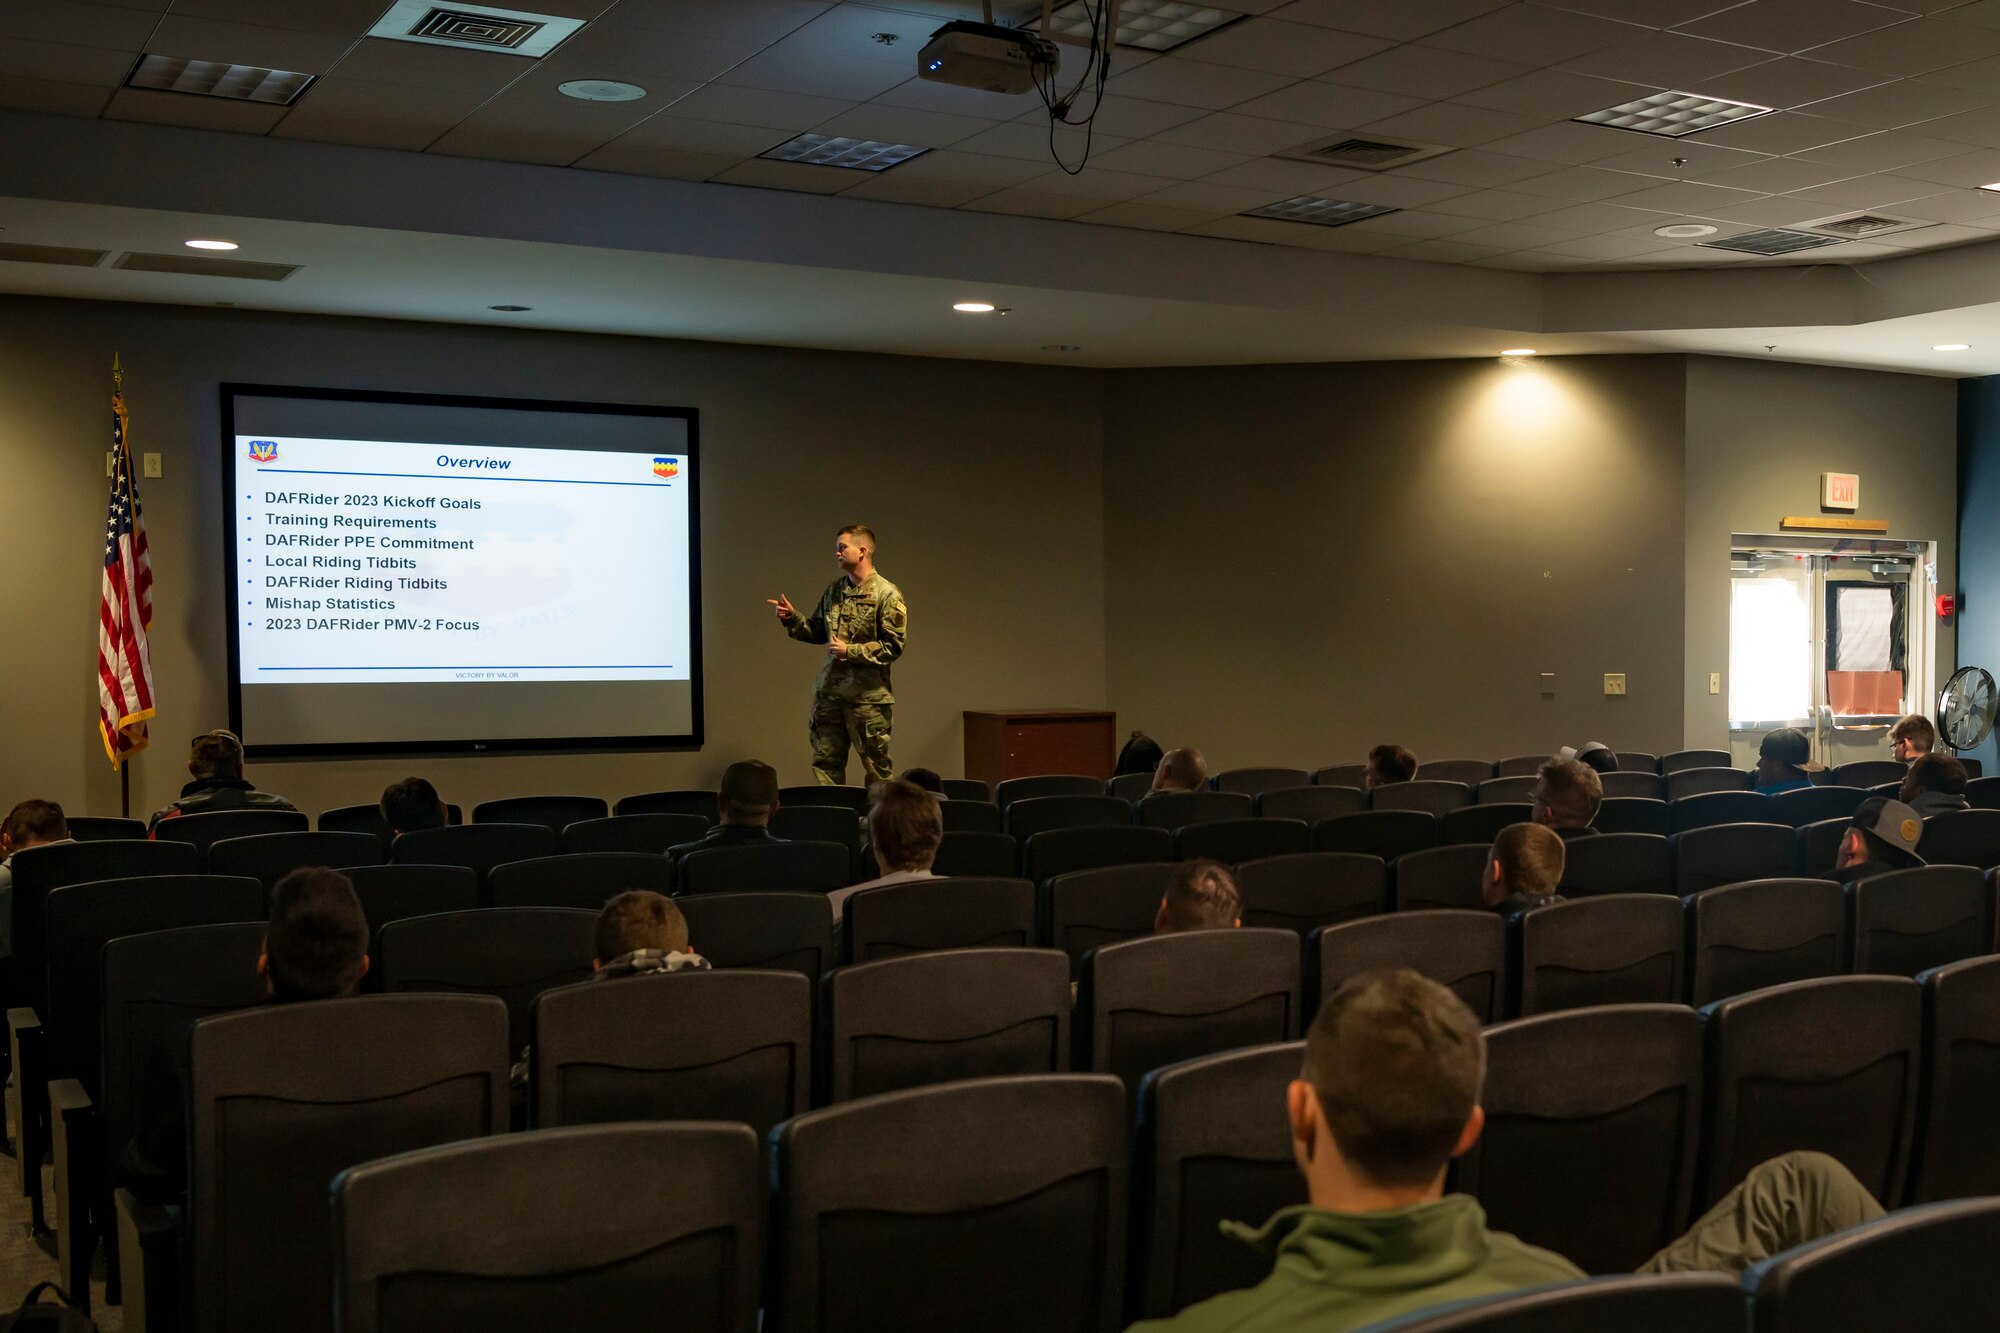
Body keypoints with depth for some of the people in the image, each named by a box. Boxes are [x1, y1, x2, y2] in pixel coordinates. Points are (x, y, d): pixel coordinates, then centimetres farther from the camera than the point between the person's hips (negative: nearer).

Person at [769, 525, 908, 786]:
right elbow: (817, 632, 18)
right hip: (829, 691, 6)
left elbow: (894, 646, -13)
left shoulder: (887, 594, -9)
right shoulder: (834, 591, 11)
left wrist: (850, 651, -17)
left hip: (867, 695, -6)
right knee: (825, 762, 10)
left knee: (877, 765, 1)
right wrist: (792, 618, 2)